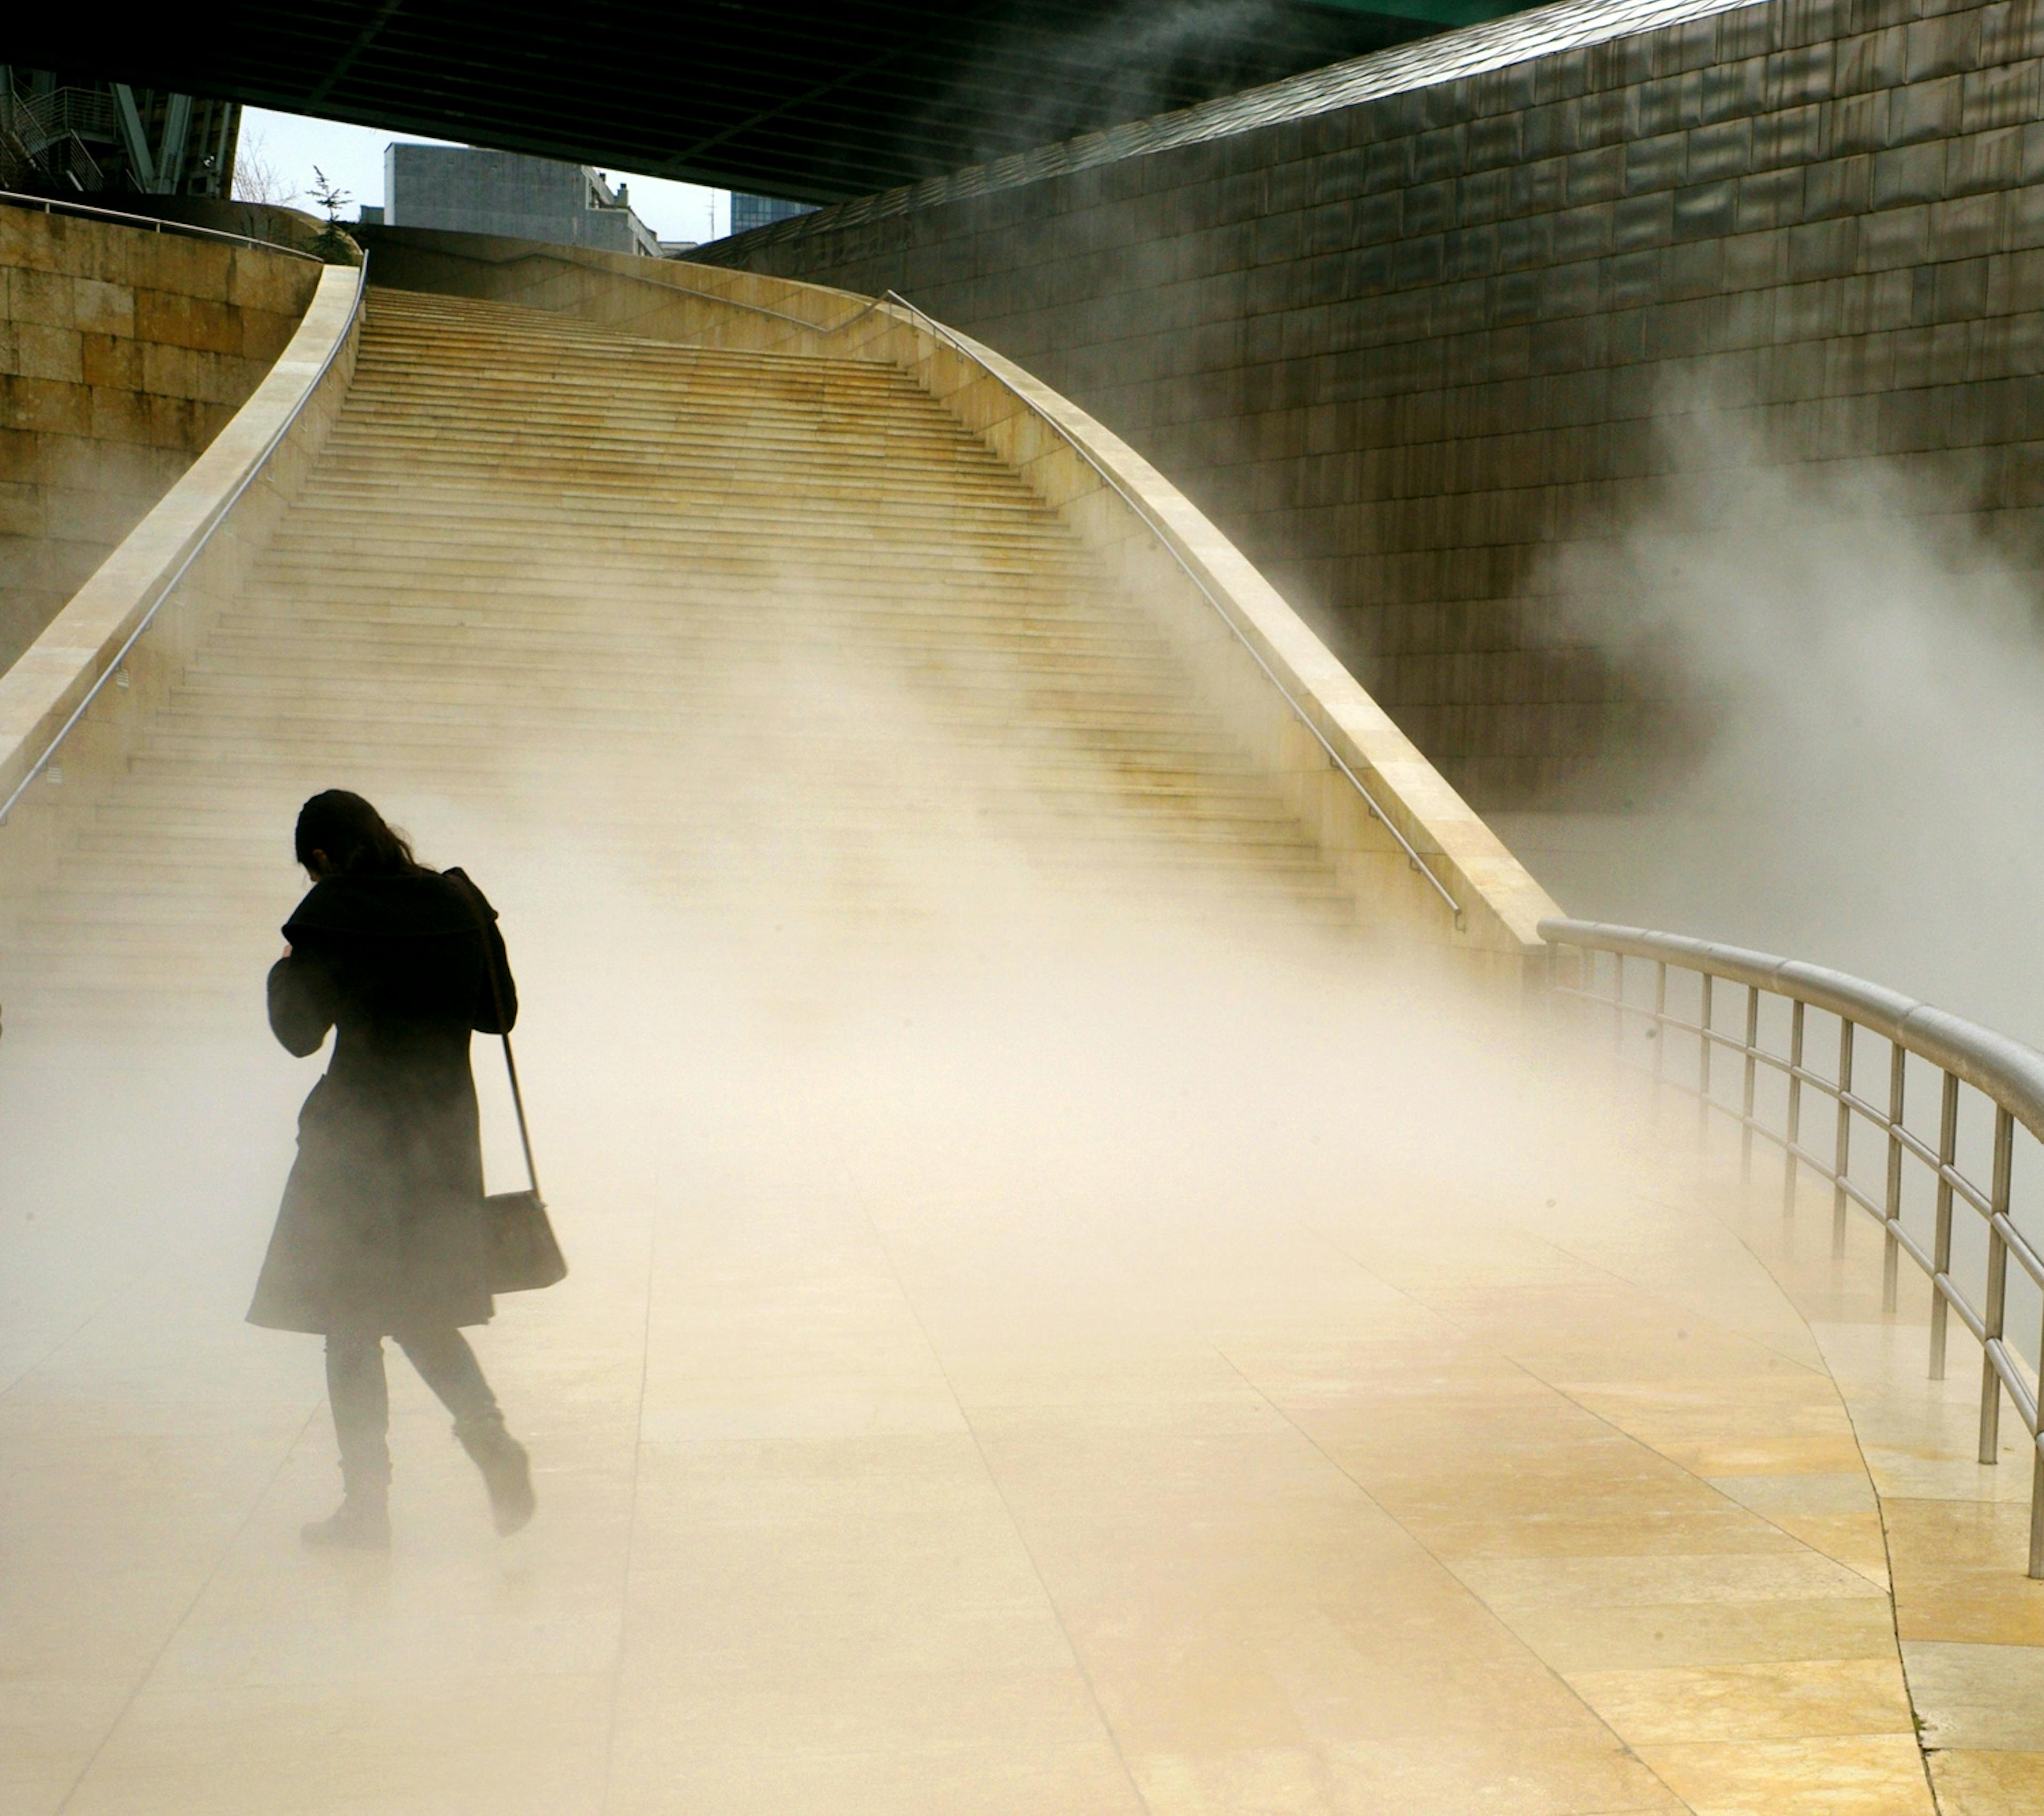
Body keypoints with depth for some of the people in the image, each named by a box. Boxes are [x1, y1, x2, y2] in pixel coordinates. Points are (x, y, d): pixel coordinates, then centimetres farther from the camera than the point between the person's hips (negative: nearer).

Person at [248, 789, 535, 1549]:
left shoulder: (332, 916, -11)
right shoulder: (459, 903, 4)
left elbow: (299, 1031, -7)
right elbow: (500, 1014, 10)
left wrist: (283, 973, 12)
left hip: (358, 1132, -5)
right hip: (444, 1131, 5)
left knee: (351, 1323, 5)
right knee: (419, 1309, 19)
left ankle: (368, 1503, 8)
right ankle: (489, 1438, -2)